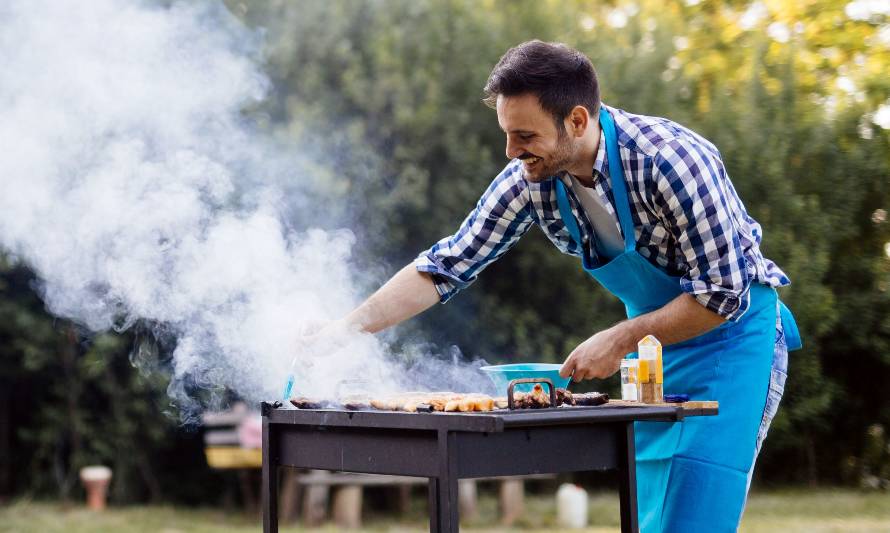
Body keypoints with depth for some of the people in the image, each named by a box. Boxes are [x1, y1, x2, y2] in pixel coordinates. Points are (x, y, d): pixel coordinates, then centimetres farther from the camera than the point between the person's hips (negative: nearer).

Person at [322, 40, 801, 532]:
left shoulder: (672, 162, -29)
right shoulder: (529, 179, -12)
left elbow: (723, 295, -25)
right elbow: (448, 263, -8)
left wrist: (620, 341, -24)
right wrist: (346, 328, -17)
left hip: (731, 336, -6)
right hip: (655, 346, 6)